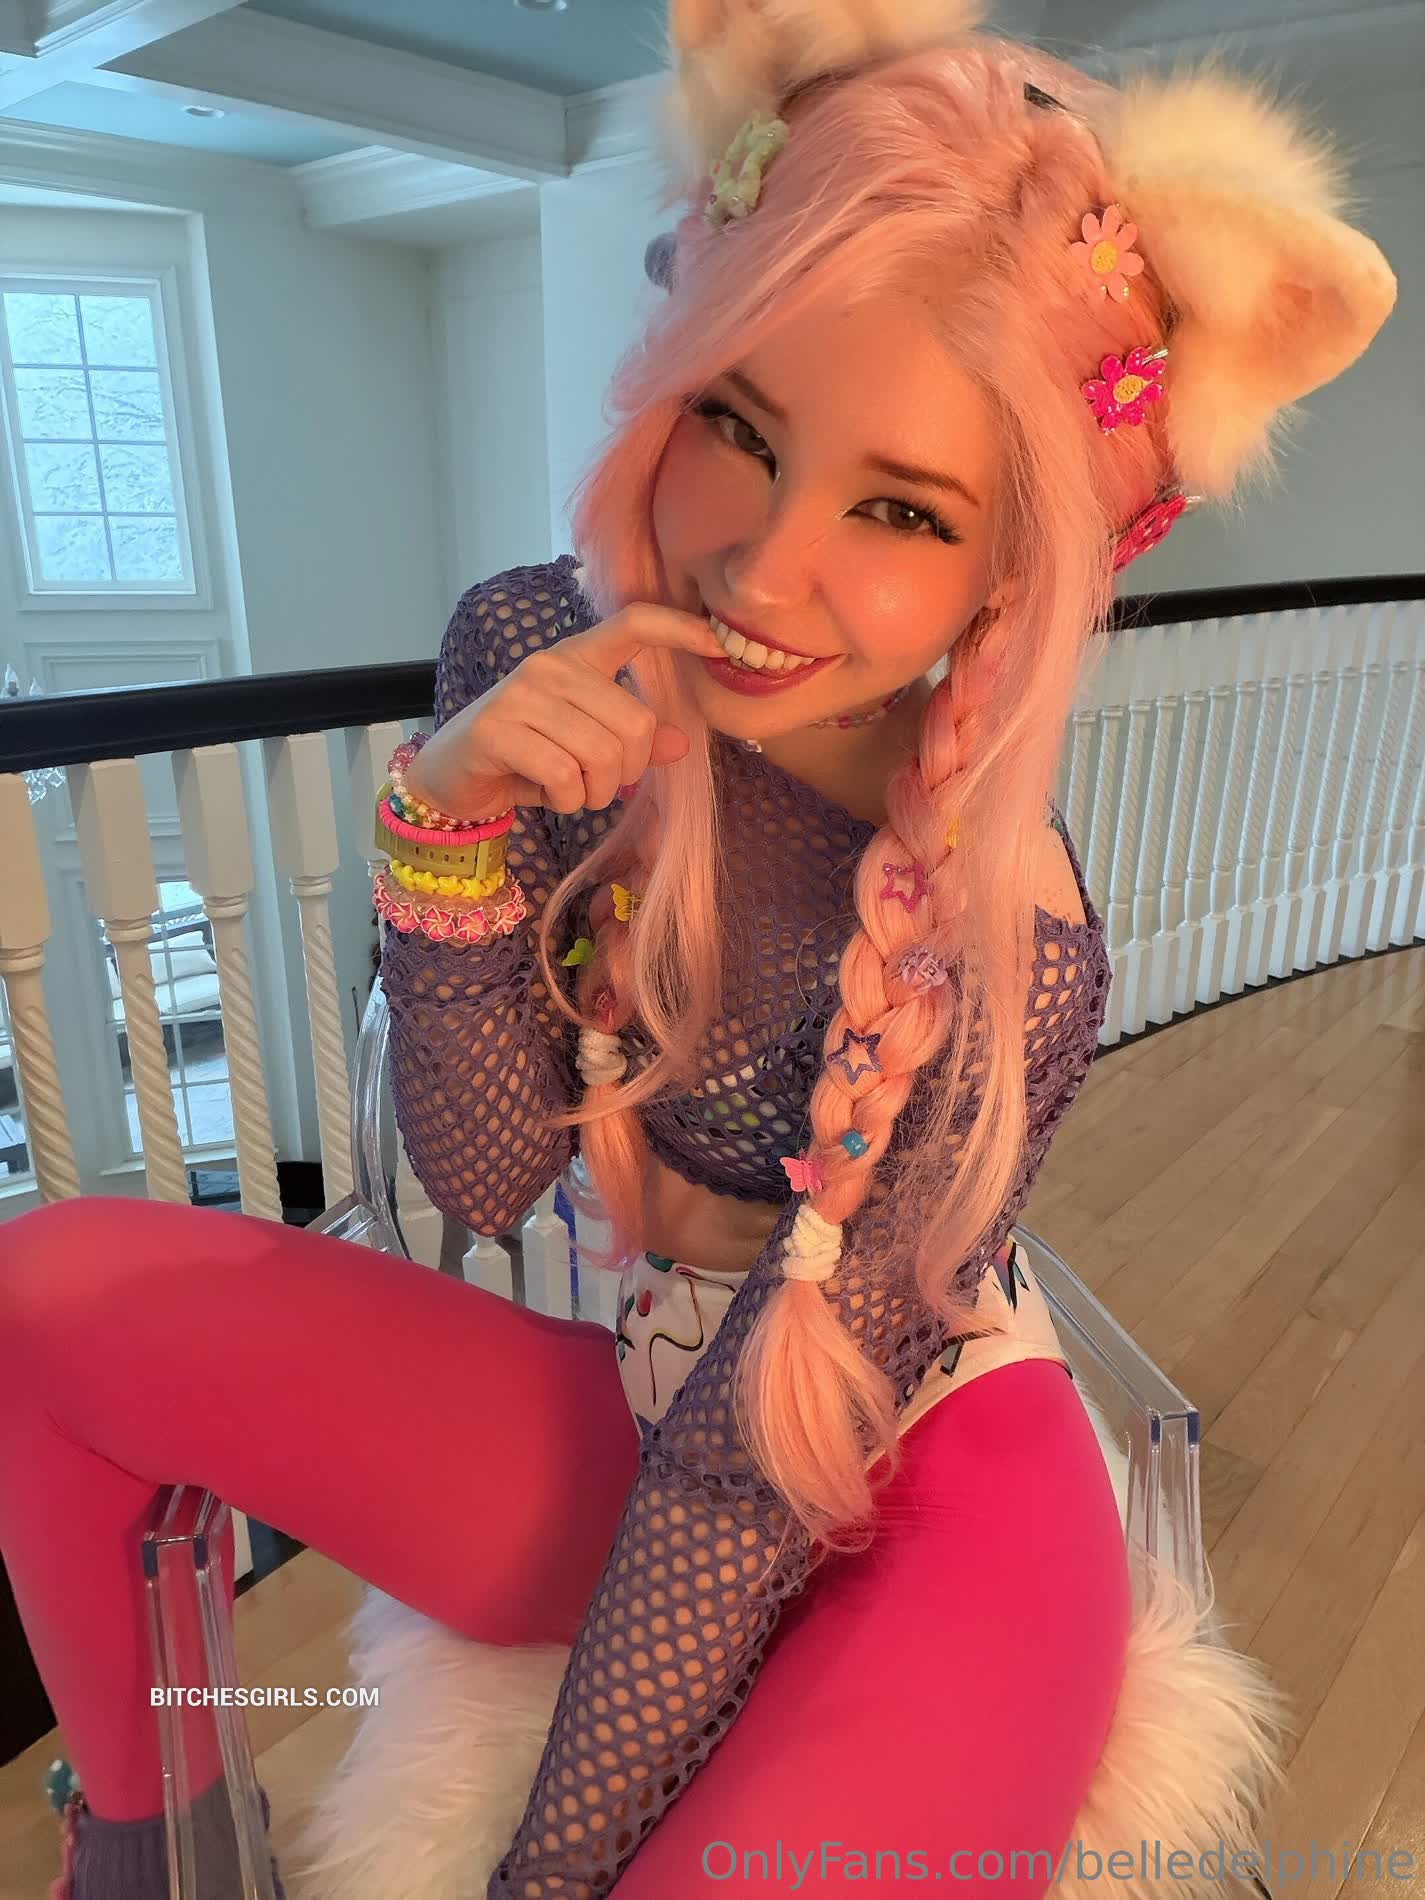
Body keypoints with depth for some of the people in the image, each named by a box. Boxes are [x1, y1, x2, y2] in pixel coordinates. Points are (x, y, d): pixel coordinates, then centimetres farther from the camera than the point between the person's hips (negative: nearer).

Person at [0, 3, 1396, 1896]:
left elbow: (759, 1474, -19)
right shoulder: (534, 655, -13)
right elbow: (481, 1177, -12)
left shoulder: (1000, 948, -26)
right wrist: (452, 812, -27)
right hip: (643, 1414, 5)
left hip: (926, 1470, -3)